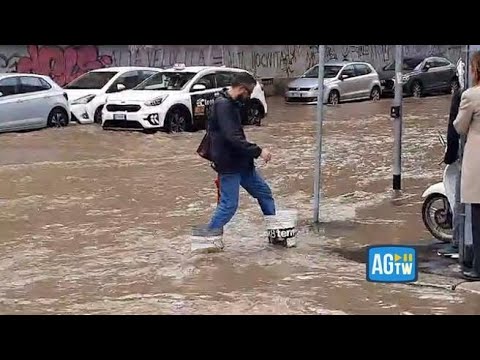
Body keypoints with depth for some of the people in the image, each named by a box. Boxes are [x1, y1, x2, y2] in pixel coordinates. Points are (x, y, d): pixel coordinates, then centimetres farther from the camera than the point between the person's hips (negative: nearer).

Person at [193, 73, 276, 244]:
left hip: (242, 163, 10)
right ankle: (208, 233, 8)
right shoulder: (223, 105, -20)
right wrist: (258, 151, -28)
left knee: (264, 193, 13)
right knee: (229, 204, -6)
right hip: (229, 165, -10)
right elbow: (233, 137, -29)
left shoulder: (232, 104, 12)